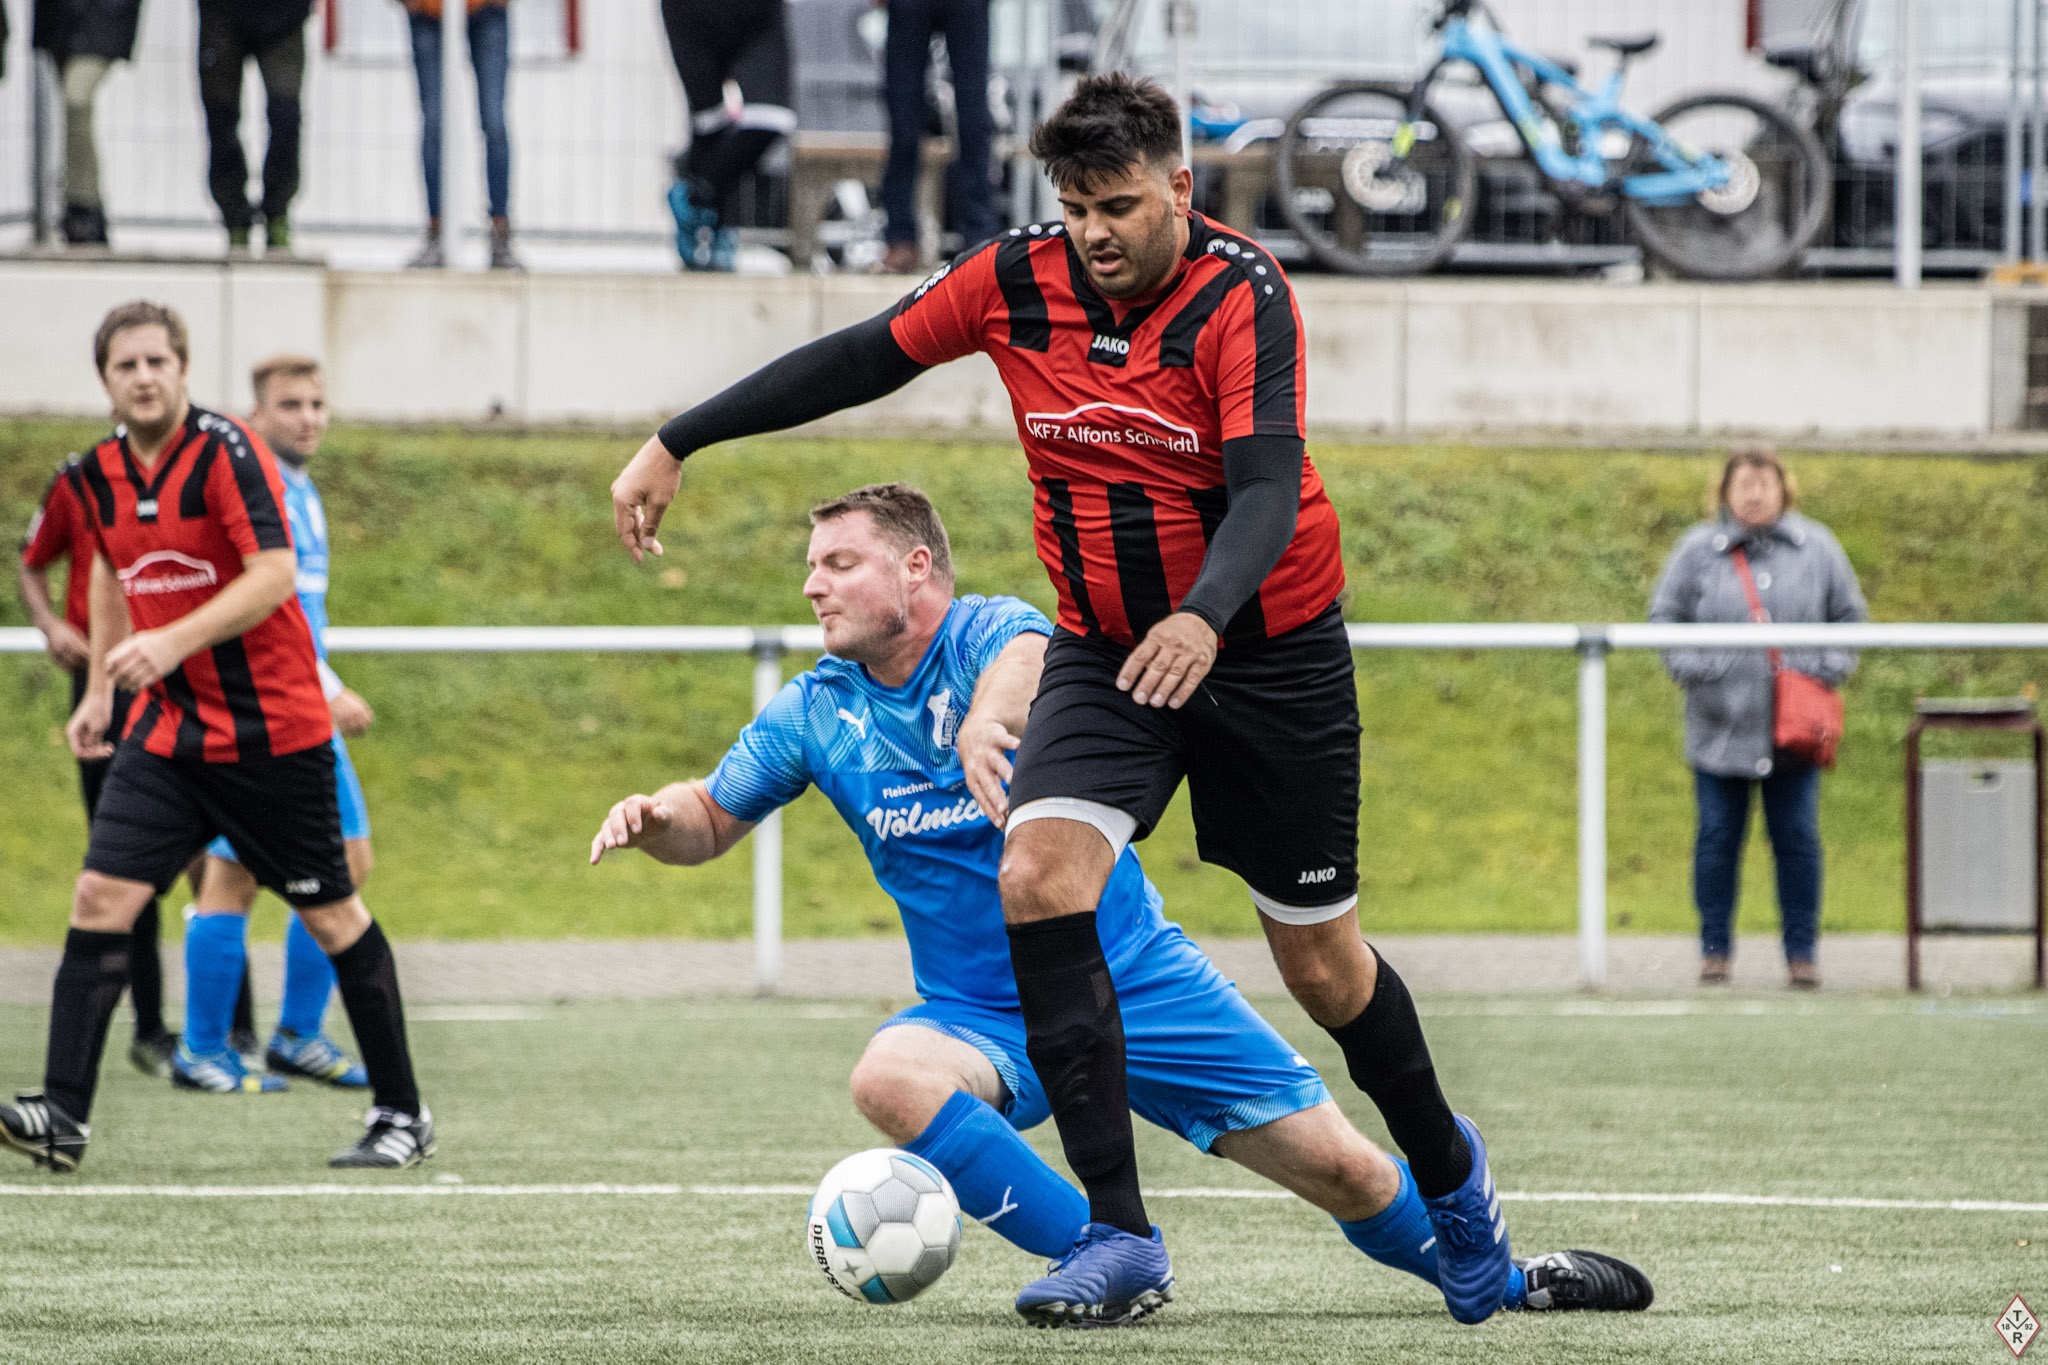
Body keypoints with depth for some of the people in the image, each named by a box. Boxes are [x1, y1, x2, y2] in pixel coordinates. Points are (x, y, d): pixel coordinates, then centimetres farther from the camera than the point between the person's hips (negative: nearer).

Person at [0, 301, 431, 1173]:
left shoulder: (227, 453, -16)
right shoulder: (101, 474, 4)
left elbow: (274, 576, -23)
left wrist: (174, 642, -32)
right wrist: (99, 689, 19)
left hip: (270, 727, -5)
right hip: (167, 727, 5)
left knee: (332, 914, 5)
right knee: (100, 897, -10)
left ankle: (402, 1115, 16)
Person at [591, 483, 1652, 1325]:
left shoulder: (993, 631, -14)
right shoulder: (815, 712, 0)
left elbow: (1019, 662, -39)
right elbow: (714, 820, 11)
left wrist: (990, 717, -64)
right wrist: (653, 817, -14)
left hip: (1133, 978, -3)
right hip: (983, 1017, 3)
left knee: (1338, 1168, -3)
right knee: (889, 1077, -33)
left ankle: (1503, 1280, 25)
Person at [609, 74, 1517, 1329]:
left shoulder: (1243, 296, -21)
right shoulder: (1016, 280, -8)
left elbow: (1266, 489, -32)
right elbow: (861, 361, 2)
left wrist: (1206, 615, -50)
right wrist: (679, 444, 1)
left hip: (1269, 651, -4)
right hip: (1105, 650, 4)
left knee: (1321, 962, 4)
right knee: (1040, 876, -21)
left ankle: (1447, 1170, 36)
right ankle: (1121, 1235, -19)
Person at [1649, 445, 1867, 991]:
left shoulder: (1816, 548, 5)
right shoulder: (1697, 551, 2)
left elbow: (1849, 615, 12)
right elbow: (1664, 617, 7)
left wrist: (1830, 670, -3)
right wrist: (1691, 669, -8)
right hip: (1720, 726, -1)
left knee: (1797, 838, 2)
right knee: (1718, 837, 2)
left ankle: (1801, 952, 10)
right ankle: (1715, 950, 12)